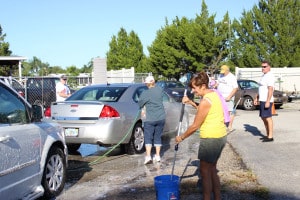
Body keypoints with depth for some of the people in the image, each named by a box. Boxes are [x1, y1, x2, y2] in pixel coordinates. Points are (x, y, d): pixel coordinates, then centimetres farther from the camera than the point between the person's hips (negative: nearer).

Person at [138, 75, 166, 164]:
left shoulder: (145, 93, -11)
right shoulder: (160, 90, 0)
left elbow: (140, 104, -1)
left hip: (150, 119, -4)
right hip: (161, 118, 4)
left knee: (148, 138, 1)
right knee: (158, 137, 15)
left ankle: (148, 156, -12)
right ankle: (157, 156, 20)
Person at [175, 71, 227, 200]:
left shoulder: (205, 101, -19)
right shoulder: (214, 93, 8)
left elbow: (195, 126, -14)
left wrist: (181, 137, -2)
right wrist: (191, 103, 13)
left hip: (211, 139, -10)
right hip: (221, 136, 10)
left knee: (205, 171, 3)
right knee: (212, 169, 19)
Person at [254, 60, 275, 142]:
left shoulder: (270, 76, -13)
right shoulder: (264, 76, 17)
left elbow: (270, 90, -21)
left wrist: (268, 101, -26)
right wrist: (257, 98, 22)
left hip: (266, 101, -10)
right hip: (262, 100, 10)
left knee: (268, 118, -7)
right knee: (263, 118, 13)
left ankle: (270, 137, -2)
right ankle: (268, 135, 21)